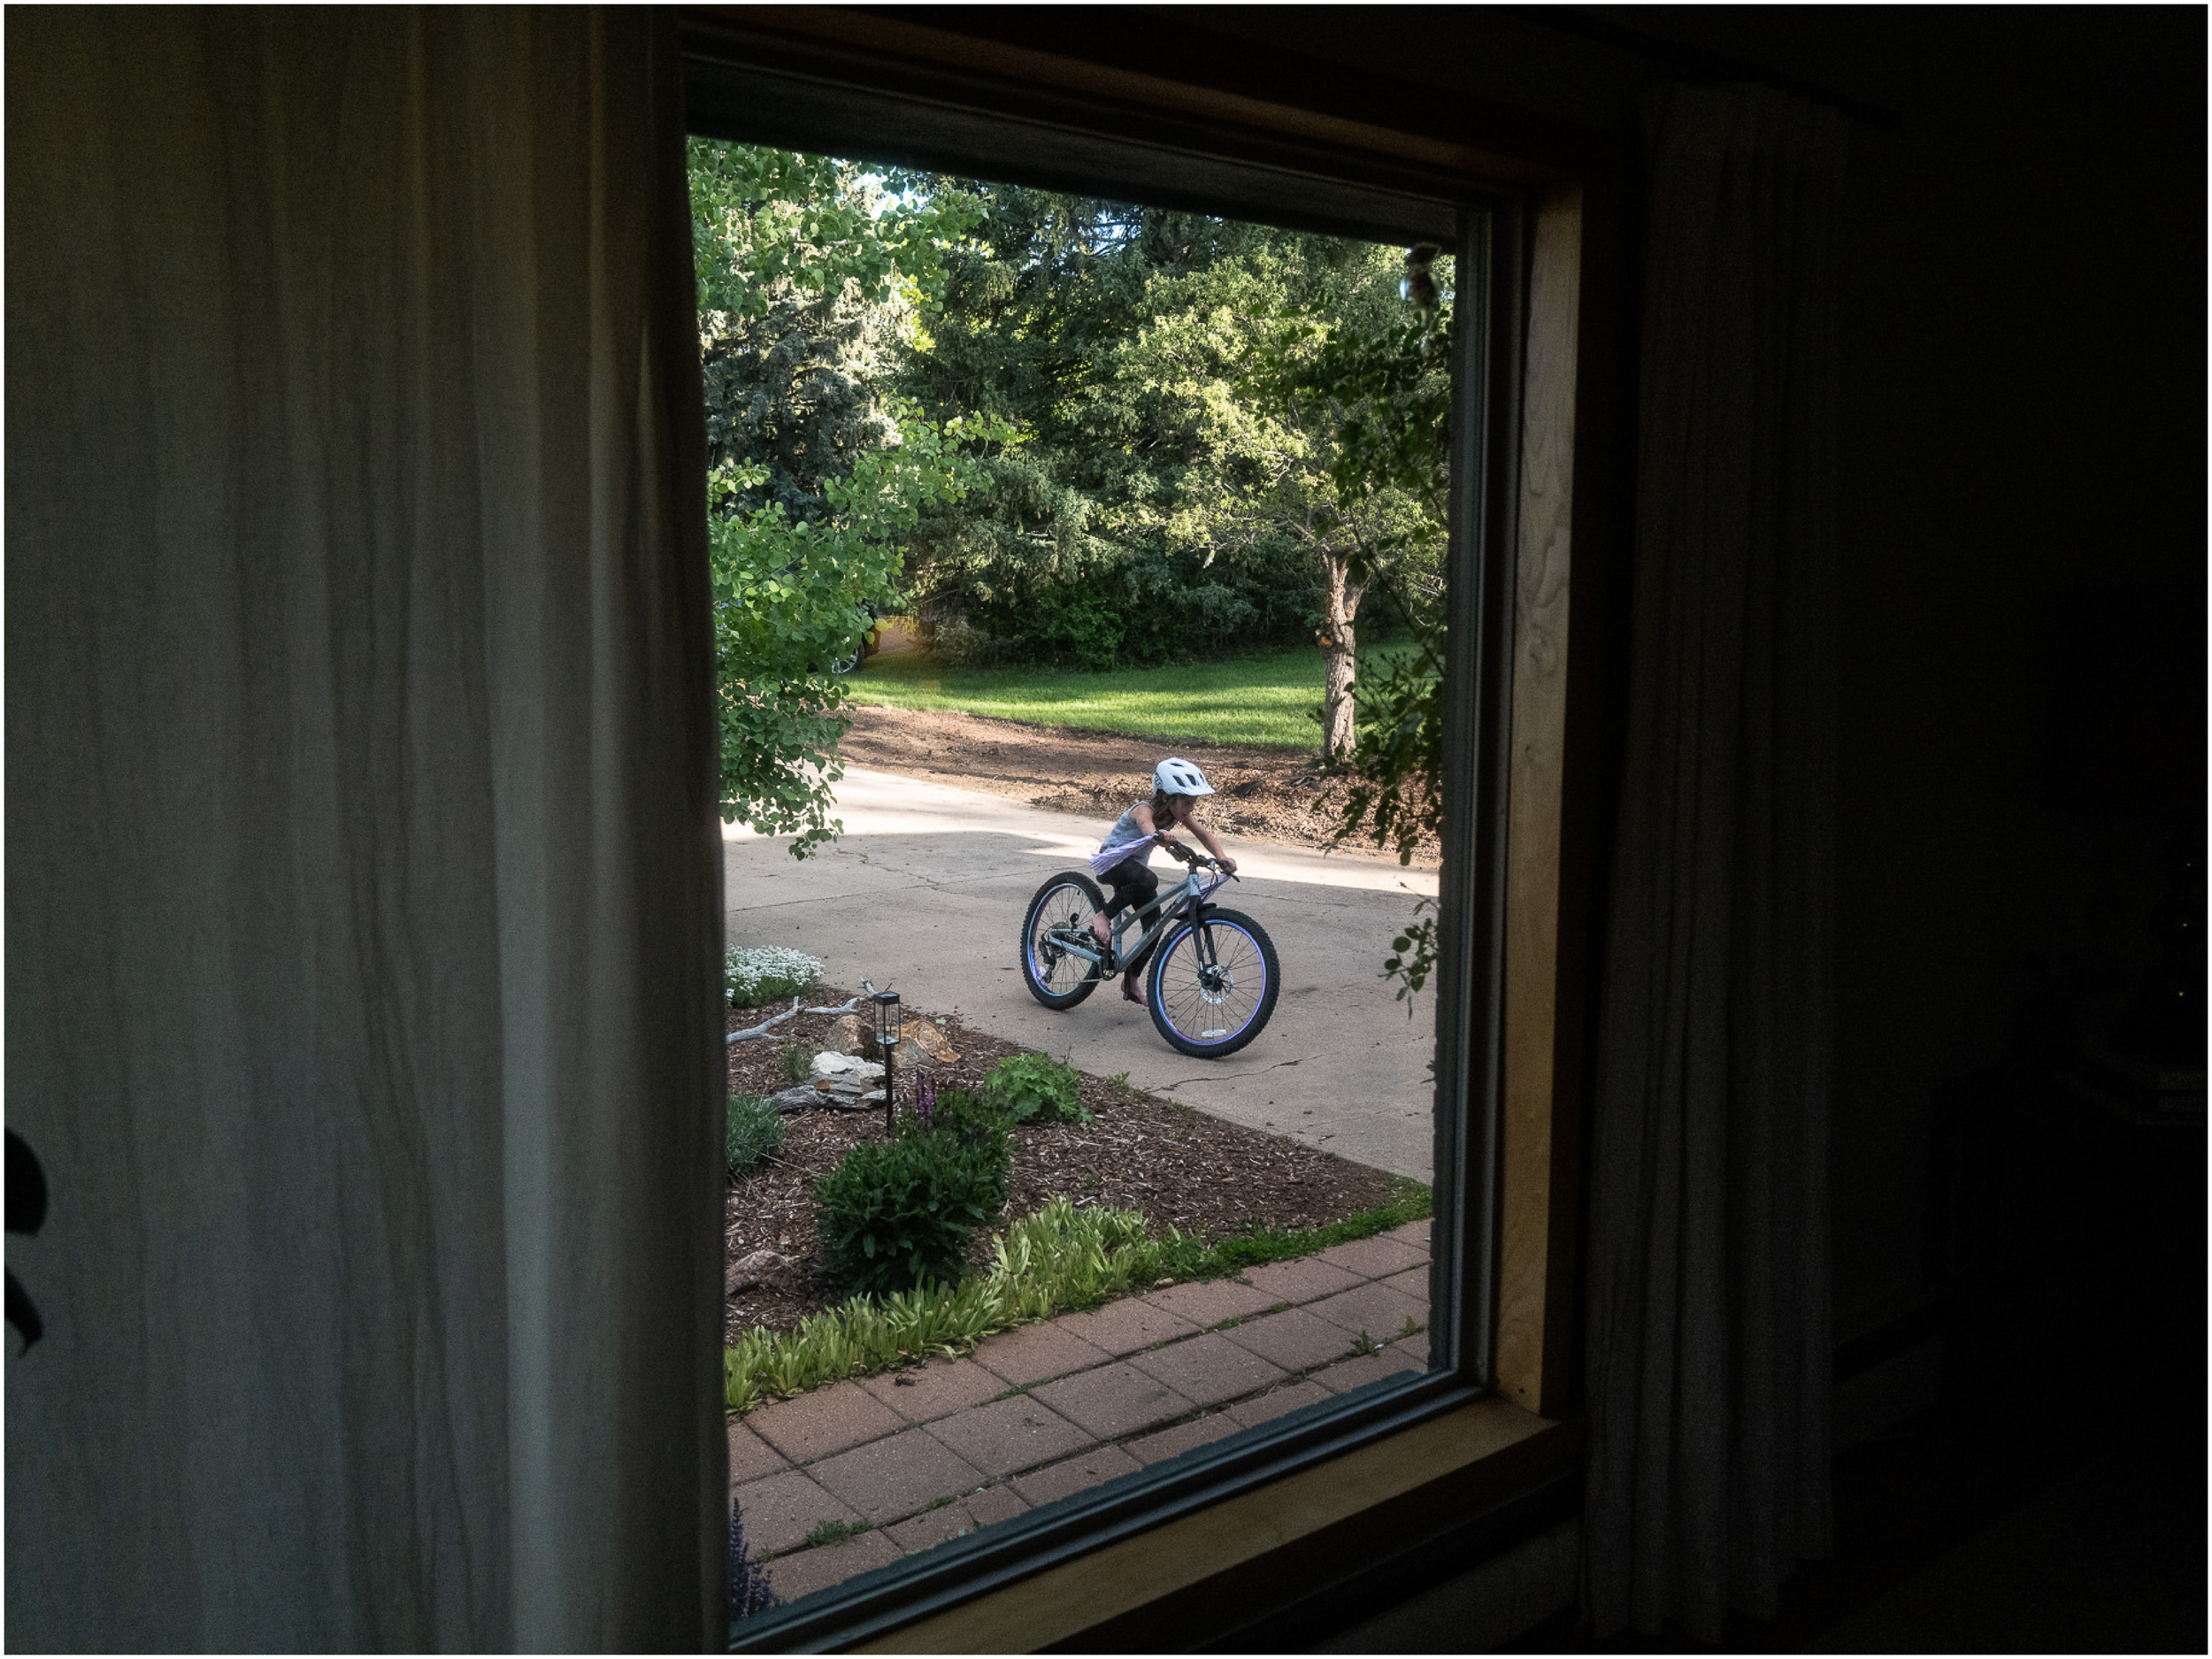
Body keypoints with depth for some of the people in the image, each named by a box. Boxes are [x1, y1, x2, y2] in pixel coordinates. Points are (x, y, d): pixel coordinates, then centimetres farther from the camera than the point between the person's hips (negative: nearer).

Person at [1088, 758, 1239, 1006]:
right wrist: (1159, 836, -75)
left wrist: (1222, 857, -26)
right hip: (1110, 862, -8)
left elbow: (1203, 834, -8)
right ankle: (1103, 917, -23)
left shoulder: (1178, 813, -9)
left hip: (1136, 865, 8)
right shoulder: (1144, 810, -29)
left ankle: (1131, 982, 17)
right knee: (1147, 880, -39)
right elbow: (1147, 825, -52)